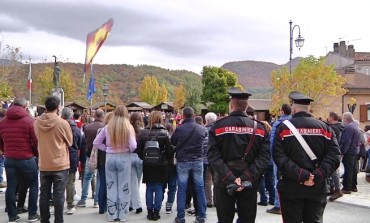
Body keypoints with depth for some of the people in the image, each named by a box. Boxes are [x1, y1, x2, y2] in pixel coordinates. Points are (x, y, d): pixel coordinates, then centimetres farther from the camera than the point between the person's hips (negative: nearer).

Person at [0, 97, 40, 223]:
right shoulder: (28, 121, -10)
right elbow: (36, 141, -10)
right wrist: (37, 154, 6)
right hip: (26, 159, -4)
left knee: (11, 187, 11)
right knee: (33, 185, 10)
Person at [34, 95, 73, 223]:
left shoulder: (37, 122, -3)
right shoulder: (63, 123, -15)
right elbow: (70, 142, -1)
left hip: (43, 165, 4)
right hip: (60, 165, -4)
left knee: (44, 194, 12)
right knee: (58, 195, 3)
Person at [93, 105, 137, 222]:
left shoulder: (107, 127, -1)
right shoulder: (128, 127, -9)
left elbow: (96, 142, 3)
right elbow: (133, 146, -16)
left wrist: (107, 149, 8)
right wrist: (129, 150, 4)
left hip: (110, 158, 2)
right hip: (124, 158, -2)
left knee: (111, 186, 11)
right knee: (124, 187, 8)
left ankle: (112, 215, 17)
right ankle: (122, 215, 13)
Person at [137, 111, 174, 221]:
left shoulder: (143, 132, -3)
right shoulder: (164, 132, -8)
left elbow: (139, 149, 0)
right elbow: (169, 150, -7)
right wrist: (167, 159, 11)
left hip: (147, 165, 2)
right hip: (161, 165, -2)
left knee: (149, 188, 10)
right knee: (159, 189, 6)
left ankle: (150, 212, 14)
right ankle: (156, 212, 8)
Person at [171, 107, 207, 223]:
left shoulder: (179, 128, -13)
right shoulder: (201, 128, -4)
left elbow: (172, 142, 3)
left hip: (182, 161, -2)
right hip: (198, 161, 2)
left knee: (182, 189, 4)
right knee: (200, 188, 9)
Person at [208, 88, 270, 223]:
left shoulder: (218, 126, -5)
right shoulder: (259, 128, 1)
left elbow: (213, 156, -15)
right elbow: (264, 157, -9)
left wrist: (229, 178, -18)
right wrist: (246, 178, -15)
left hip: (224, 182, -1)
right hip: (249, 183, 1)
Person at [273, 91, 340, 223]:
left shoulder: (283, 128, -3)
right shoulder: (325, 128, 5)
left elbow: (279, 157, -15)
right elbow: (334, 156, -6)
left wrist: (301, 175, -17)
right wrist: (317, 177, -13)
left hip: (291, 187, -2)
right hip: (317, 188, 3)